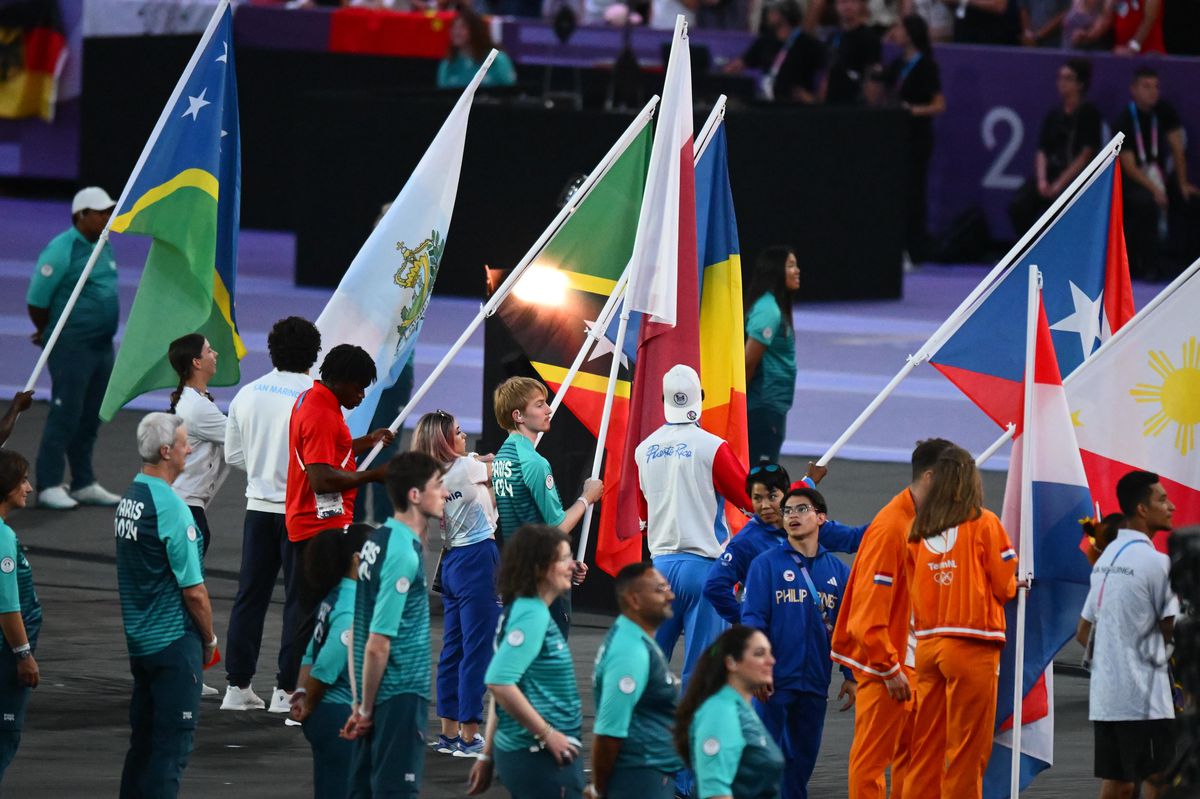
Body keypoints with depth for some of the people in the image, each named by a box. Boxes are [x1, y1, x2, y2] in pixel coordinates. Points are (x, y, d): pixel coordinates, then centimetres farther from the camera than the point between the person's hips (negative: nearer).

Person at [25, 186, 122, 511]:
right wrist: (49, 333, 4)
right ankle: (49, 486, -1)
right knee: (66, 414, -7)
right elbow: (36, 301, -13)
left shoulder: (104, 246, 11)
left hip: (102, 346, 8)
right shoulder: (62, 250, -15)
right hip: (71, 347, -8)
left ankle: (84, 484, 19)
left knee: (90, 418, 12)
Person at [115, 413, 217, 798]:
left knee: (144, 737, 15)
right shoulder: (170, 507, -19)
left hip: (139, 640, 8)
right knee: (174, 741, -4)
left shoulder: (128, 499, 8)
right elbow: (193, 590, -17)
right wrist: (210, 639, -1)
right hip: (174, 640, -8)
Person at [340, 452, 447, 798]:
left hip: (378, 692, 9)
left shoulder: (378, 540, 8)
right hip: (401, 692, -9)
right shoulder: (404, 555, -19)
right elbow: (377, 645, -21)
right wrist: (366, 708, -12)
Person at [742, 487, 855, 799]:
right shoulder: (766, 564, -2)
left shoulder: (838, 571, 9)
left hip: (815, 682, 3)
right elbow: (752, 619, -6)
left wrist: (851, 676, 9)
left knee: (803, 757, 9)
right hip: (774, 680, -3)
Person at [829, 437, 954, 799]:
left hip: (908, 661, 9)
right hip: (883, 664, -9)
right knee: (872, 755, -2)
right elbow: (869, 610, -21)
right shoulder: (891, 528, -19)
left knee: (911, 751, 12)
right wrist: (889, 669, -18)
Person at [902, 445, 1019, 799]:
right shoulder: (984, 523, -6)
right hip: (972, 646, -5)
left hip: (927, 645, 5)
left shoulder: (920, 529, 7)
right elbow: (1004, 586, -6)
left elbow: (917, 585, 11)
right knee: (968, 745, -1)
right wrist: (1014, 585, 18)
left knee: (927, 743, 10)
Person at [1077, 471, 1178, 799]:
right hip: (1144, 698, -8)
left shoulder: (1106, 558, 14)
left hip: (1105, 697, 8)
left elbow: (1084, 633, 18)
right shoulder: (1155, 562, -12)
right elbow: (1173, 631, -10)